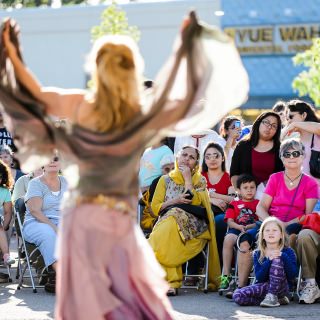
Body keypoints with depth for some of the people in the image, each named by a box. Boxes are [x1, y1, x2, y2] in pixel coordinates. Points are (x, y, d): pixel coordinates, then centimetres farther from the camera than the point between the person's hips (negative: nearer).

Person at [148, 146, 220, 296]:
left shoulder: (200, 180, 18)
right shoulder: (166, 180, 20)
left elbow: (196, 202, -2)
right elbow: (155, 207, 11)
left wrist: (187, 178, 2)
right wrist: (175, 201, -5)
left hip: (193, 226, -2)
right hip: (167, 221, 2)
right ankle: (171, 282, -41)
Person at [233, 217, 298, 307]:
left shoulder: (288, 252, -1)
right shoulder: (258, 254, 4)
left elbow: (293, 275, -13)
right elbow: (259, 278, -8)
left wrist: (283, 256, -23)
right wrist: (269, 261, -22)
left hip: (281, 288, -3)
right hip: (264, 286, 3)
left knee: (277, 260, -27)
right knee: (237, 296, -22)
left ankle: (272, 297, -22)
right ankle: (277, 300, -11)